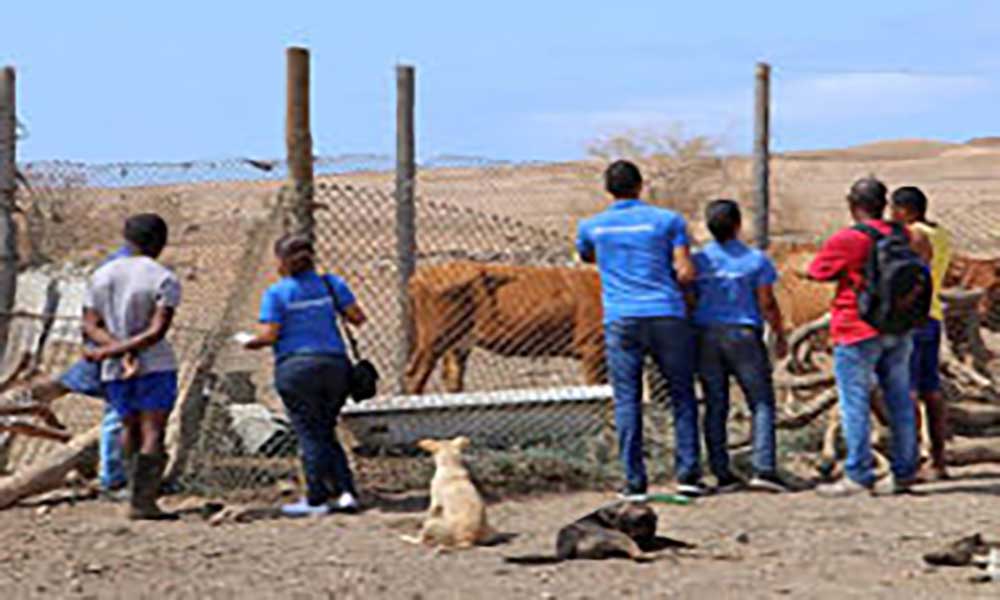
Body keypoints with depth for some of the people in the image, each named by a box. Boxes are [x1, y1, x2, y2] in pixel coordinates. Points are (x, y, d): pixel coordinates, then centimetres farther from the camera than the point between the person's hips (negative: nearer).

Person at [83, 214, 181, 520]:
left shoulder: (101, 276, 7)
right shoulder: (165, 280, -7)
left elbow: (90, 326, 1)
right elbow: (157, 331, -15)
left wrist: (118, 349, -12)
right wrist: (109, 352, -15)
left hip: (114, 370, 5)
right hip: (155, 367, -5)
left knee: (130, 427, 21)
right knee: (153, 433, -5)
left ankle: (138, 490, 28)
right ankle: (142, 502, -14)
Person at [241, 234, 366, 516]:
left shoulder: (276, 293, -3)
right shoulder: (331, 284, 8)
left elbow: (269, 335, -9)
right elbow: (357, 317, 5)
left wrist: (250, 342, 11)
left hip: (296, 367, -4)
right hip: (335, 365, 4)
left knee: (310, 434, 0)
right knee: (326, 433, 14)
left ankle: (316, 500, 1)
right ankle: (346, 492, 3)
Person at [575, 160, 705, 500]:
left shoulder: (592, 227, 9)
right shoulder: (667, 220, 2)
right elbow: (686, 273, -3)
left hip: (621, 321, 1)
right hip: (667, 316, -1)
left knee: (627, 401, 2)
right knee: (682, 395, 10)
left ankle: (634, 481, -1)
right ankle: (687, 473, 4)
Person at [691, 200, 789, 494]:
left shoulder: (697, 260, 2)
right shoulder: (756, 259, -3)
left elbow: (688, 302, 1)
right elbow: (767, 304, -4)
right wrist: (780, 335, 8)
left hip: (706, 337, 3)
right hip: (744, 336, -3)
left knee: (715, 407, 7)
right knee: (761, 402, 2)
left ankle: (722, 474, 5)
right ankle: (764, 469, -10)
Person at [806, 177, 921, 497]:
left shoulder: (846, 240, -14)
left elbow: (816, 271, -3)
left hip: (858, 330, -6)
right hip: (898, 331, 6)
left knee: (855, 404, -2)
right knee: (899, 400, 10)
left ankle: (858, 476, -4)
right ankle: (904, 472, 13)